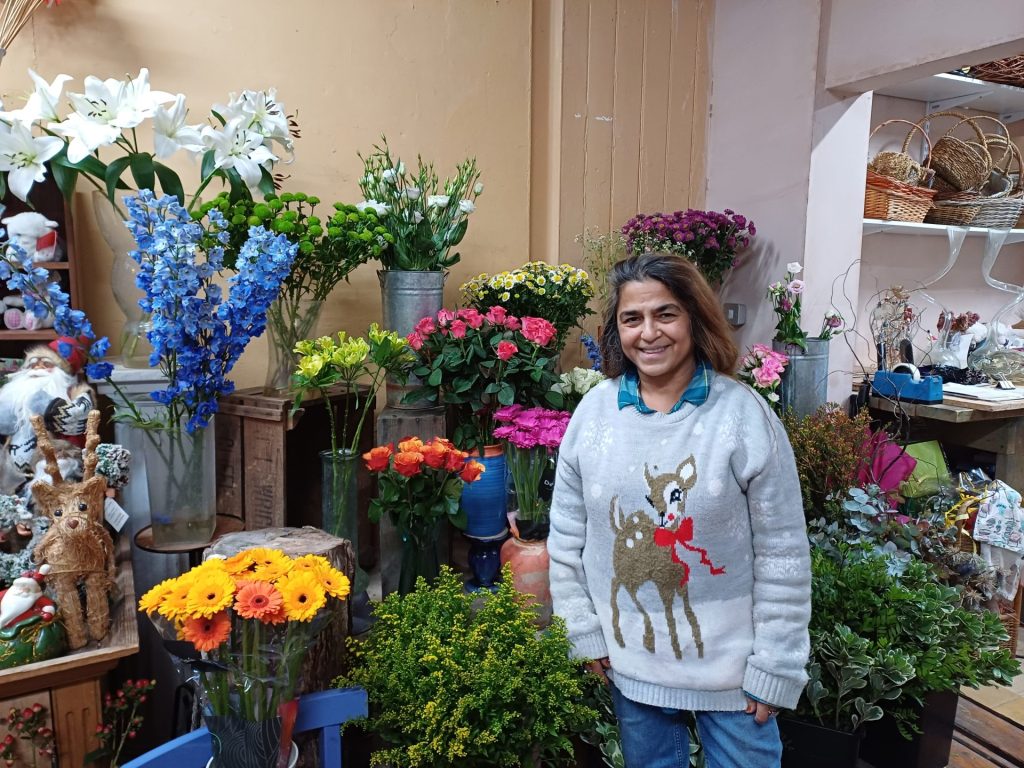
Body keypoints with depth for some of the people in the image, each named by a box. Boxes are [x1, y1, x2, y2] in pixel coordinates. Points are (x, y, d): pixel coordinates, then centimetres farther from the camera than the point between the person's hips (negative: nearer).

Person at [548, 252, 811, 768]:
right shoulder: (594, 410, -7)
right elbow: (566, 539, 1)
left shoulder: (743, 414, -16)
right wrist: (584, 634, 1)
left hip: (728, 663, -3)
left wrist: (773, 668, -9)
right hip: (627, 660, 3)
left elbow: (783, 557, -11)